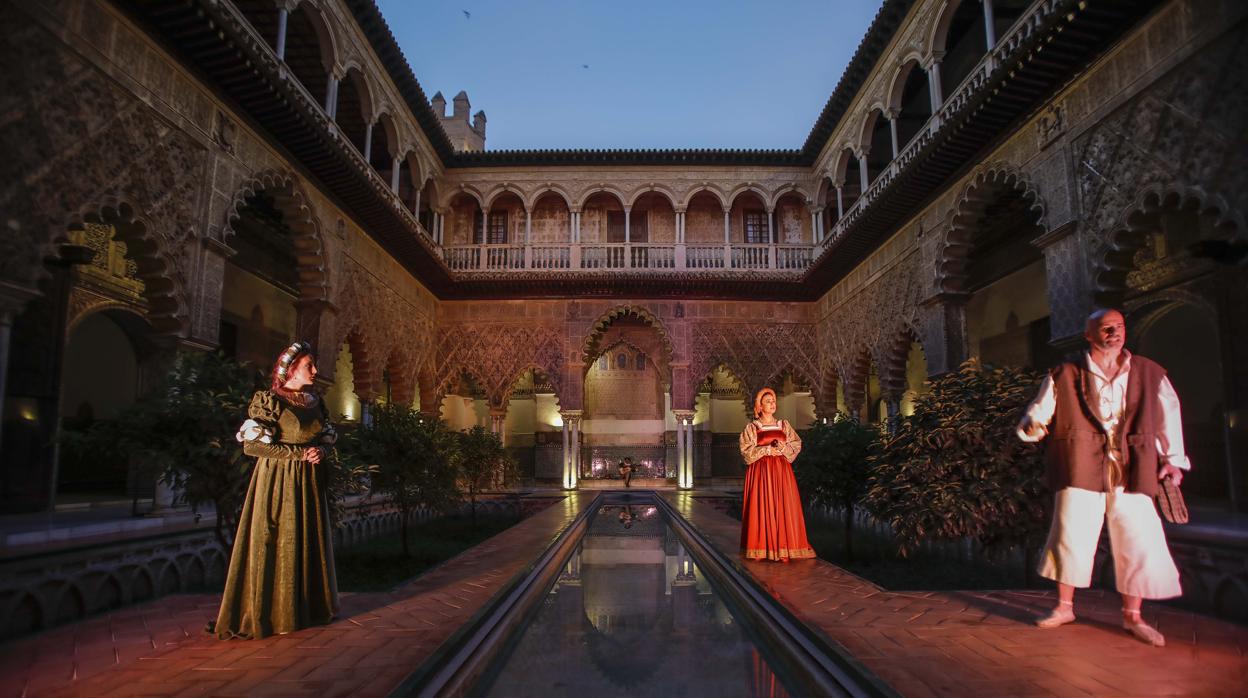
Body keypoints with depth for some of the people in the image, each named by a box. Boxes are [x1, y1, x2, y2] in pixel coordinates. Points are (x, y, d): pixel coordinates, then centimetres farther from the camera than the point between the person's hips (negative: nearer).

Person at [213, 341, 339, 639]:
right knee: (275, 545, -4)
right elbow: (252, 445, -15)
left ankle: (309, 607, 21)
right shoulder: (268, 401, -9)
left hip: (309, 482, 6)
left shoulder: (314, 402, 10)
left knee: (310, 544, 10)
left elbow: (326, 438, 19)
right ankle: (268, 613, 6)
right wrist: (299, 453, -17)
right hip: (278, 482, -6)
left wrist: (320, 451, -5)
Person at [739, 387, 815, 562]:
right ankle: (761, 549, 0)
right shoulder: (752, 427, 3)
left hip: (782, 470, 3)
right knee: (762, 507, -5)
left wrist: (784, 447, -12)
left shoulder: (784, 425, 13)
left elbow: (797, 444, 7)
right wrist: (767, 450, -14)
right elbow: (746, 451, -4)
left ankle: (783, 547, 3)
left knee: (783, 506, -2)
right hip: (761, 471, -3)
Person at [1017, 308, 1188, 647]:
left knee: (1138, 542, 2)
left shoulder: (1150, 374, 11)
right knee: (1071, 537, 0)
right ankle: (1064, 606, 16)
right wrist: (1032, 426, -16)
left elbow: (1169, 416, 15)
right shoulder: (1064, 377, 5)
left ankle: (1132, 616, 18)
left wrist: (1173, 460, 9)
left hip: (1131, 473, 2)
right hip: (1081, 470, -1)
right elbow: (1037, 413, 6)